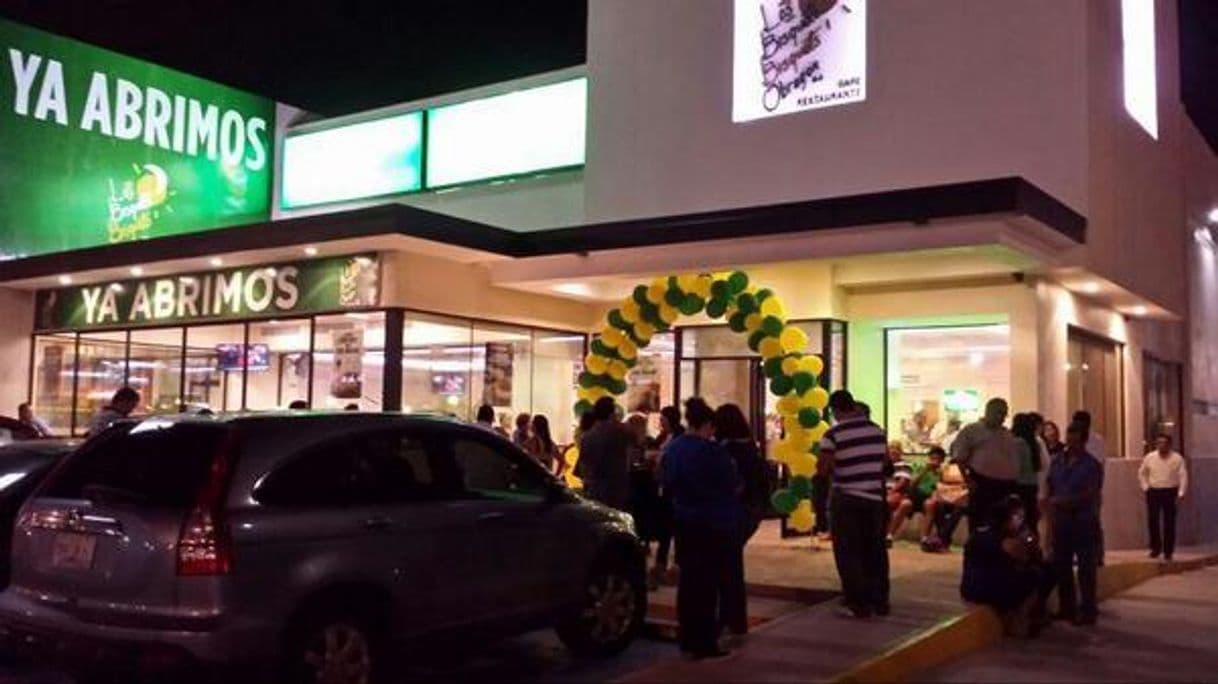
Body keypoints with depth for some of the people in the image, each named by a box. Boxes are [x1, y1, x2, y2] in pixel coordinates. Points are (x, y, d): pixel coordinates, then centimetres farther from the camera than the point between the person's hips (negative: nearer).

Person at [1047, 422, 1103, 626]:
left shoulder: (1091, 465, -4)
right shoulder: (1057, 461, 11)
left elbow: (1090, 494, -11)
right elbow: (1050, 490, 11)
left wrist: (1065, 501, -14)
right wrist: (1052, 504, -6)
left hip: (1084, 521, -5)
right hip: (1061, 520, 5)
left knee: (1085, 567, -1)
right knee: (1061, 565, 8)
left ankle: (1087, 611, 5)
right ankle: (1067, 608, 18)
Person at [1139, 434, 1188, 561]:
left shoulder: (1177, 458, -4)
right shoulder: (1149, 457, 2)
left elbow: (1183, 475, -5)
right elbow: (1142, 473, 15)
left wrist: (1181, 493, -11)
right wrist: (1145, 487, 6)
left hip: (1170, 492, -2)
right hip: (1153, 492, 2)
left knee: (1169, 522, 1)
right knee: (1153, 520, 2)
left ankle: (1168, 551, 8)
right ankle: (1155, 548, 15)